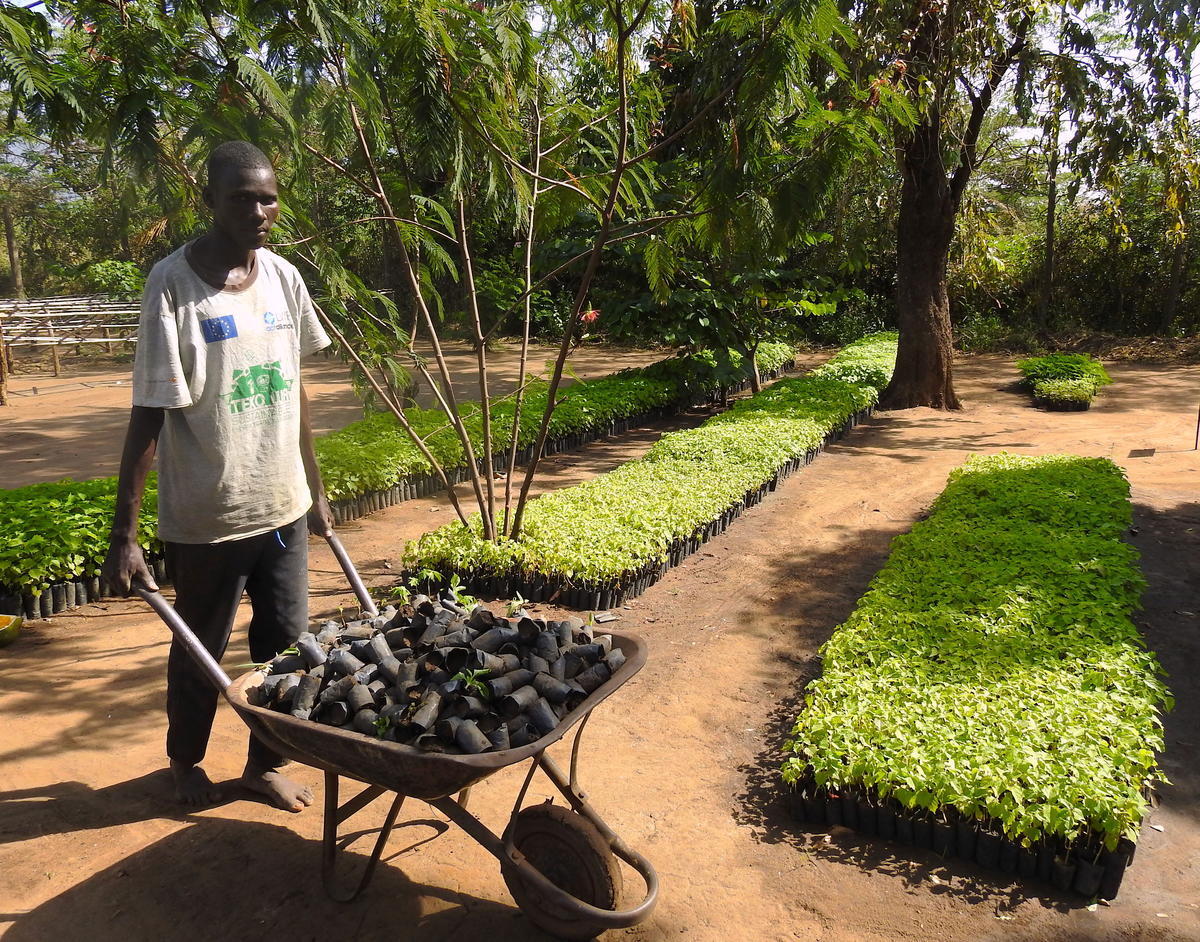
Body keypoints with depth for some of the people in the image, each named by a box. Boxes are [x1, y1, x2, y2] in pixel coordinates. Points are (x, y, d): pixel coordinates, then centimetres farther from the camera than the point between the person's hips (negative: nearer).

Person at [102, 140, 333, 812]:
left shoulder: (283, 275, 2)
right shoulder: (175, 284, -15)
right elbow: (150, 415, -15)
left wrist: (315, 490, 14)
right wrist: (123, 536, -15)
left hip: (283, 505, 5)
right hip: (207, 517, -4)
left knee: (288, 643, 13)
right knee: (200, 654, 15)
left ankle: (265, 763, 36)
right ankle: (186, 761, 42)